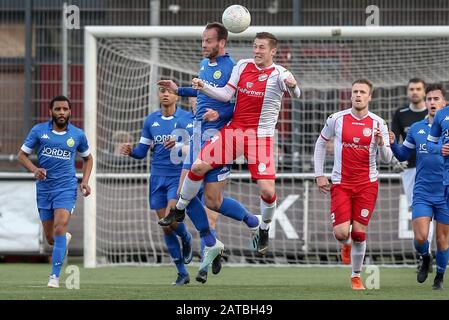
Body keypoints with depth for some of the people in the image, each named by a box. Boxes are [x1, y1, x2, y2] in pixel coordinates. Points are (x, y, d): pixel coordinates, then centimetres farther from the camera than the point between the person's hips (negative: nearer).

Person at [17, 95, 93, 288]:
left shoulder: (77, 135, 2)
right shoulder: (39, 131, -2)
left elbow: (88, 158, 18)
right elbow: (22, 154, 4)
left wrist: (85, 181, 4)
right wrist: (34, 169, -15)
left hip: (66, 187, -2)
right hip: (44, 189, 2)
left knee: (60, 228, -22)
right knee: (51, 239, 9)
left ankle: (55, 276, -20)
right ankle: (65, 239, 48)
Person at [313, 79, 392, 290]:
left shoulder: (378, 124, -1)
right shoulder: (337, 119, -2)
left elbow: (387, 159, 0)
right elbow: (320, 144, 12)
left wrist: (381, 144, -22)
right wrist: (319, 175, 6)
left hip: (367, 184, 0)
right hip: (341, 184, 0)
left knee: (359, 232, -2)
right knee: (341, 232, -11)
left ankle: (356, 276, 16)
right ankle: (346, 245, 27)